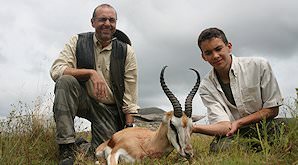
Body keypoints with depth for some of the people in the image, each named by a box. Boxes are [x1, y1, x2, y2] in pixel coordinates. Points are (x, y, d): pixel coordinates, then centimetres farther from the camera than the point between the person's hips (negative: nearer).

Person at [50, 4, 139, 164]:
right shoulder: (78, 41, -5)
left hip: (109, 108, 1)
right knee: (65, 81, -30)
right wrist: (91, 72, -31)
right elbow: (56, 70, -18)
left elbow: (130, 94, -7)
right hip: (82, 99, 0)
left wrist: (129, 127, -11)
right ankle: (66, 148, -26)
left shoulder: (126, 51, -7)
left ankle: (83, 145, 31)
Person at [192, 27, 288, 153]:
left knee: (281, 125, -33)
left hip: (263, 128, 0)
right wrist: (193, 128, -33)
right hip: (233, 136, 0)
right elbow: (225, 126, -16)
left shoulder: (259, 66, -8)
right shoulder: (206, 87, -5)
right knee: (218, 148, -33)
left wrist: (238, 123, -12)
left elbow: (272, 109, -3)